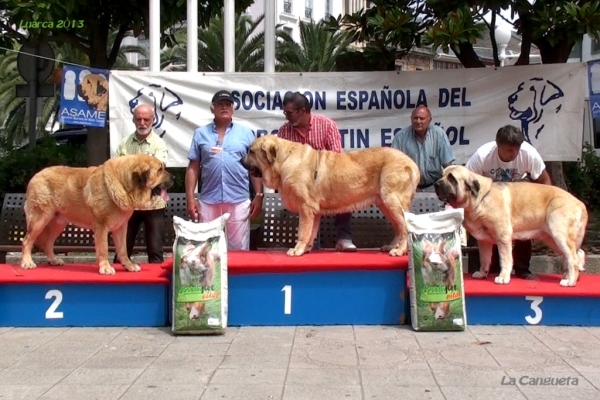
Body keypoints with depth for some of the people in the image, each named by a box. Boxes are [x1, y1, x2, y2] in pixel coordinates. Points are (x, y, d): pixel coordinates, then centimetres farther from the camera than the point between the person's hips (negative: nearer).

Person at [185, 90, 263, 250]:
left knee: (238, 250, 5)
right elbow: (193, 168, 7)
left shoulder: (246, 133, 6)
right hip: (208, 201, 1)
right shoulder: (201, 133, 7)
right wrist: (190, 198, 0)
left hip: (239, 201, -1)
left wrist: (258, 195, -1)